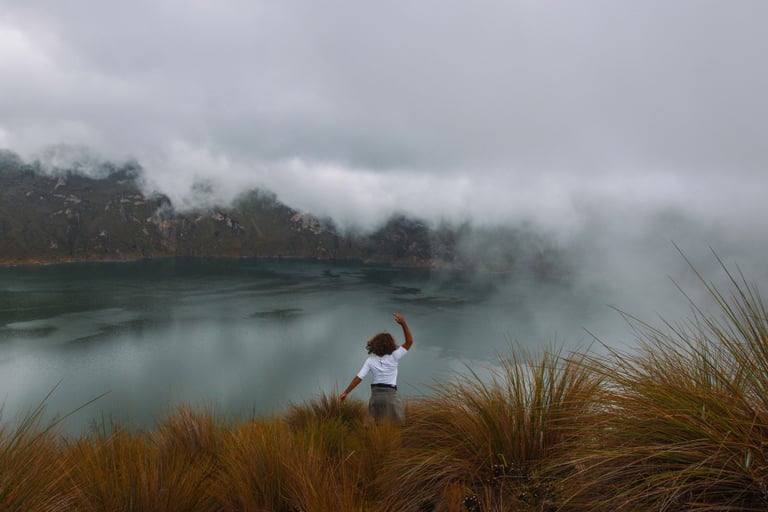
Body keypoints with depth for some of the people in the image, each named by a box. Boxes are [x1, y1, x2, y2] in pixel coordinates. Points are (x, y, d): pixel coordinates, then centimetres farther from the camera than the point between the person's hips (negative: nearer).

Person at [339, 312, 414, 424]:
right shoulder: (393, 357, -10)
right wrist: (403, 323, -15)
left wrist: (345, 393, -1)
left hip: (376, 394, 4)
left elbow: (358, 378, -6)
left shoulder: (370, 360, -2)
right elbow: (409, 341, -8)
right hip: (390, 394, -4)